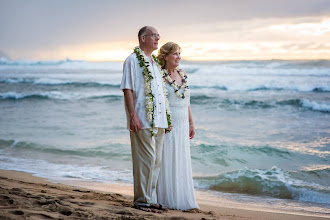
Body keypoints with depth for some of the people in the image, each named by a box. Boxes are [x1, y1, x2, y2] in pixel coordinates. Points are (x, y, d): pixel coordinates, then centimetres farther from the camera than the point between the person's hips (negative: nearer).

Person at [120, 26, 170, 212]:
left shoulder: (155, 63, 21)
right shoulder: (133, 61, -4)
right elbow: (127, 90, -10)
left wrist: (165, 118, 18)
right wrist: (132, 116, -19)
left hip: (158, 120, 8)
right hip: (143, 120, -8)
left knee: (156, 161, 10)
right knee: (146, 160, -7)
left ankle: (151, 199, 19)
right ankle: (141, 200, 4)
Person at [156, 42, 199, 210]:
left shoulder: (183, 75, 12)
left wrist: (191, 123, 16)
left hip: (182, 125, 7)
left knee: (182, 162, 10)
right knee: (166, 161, -2)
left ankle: (182, 199, 19)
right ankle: (166, 200, 7)